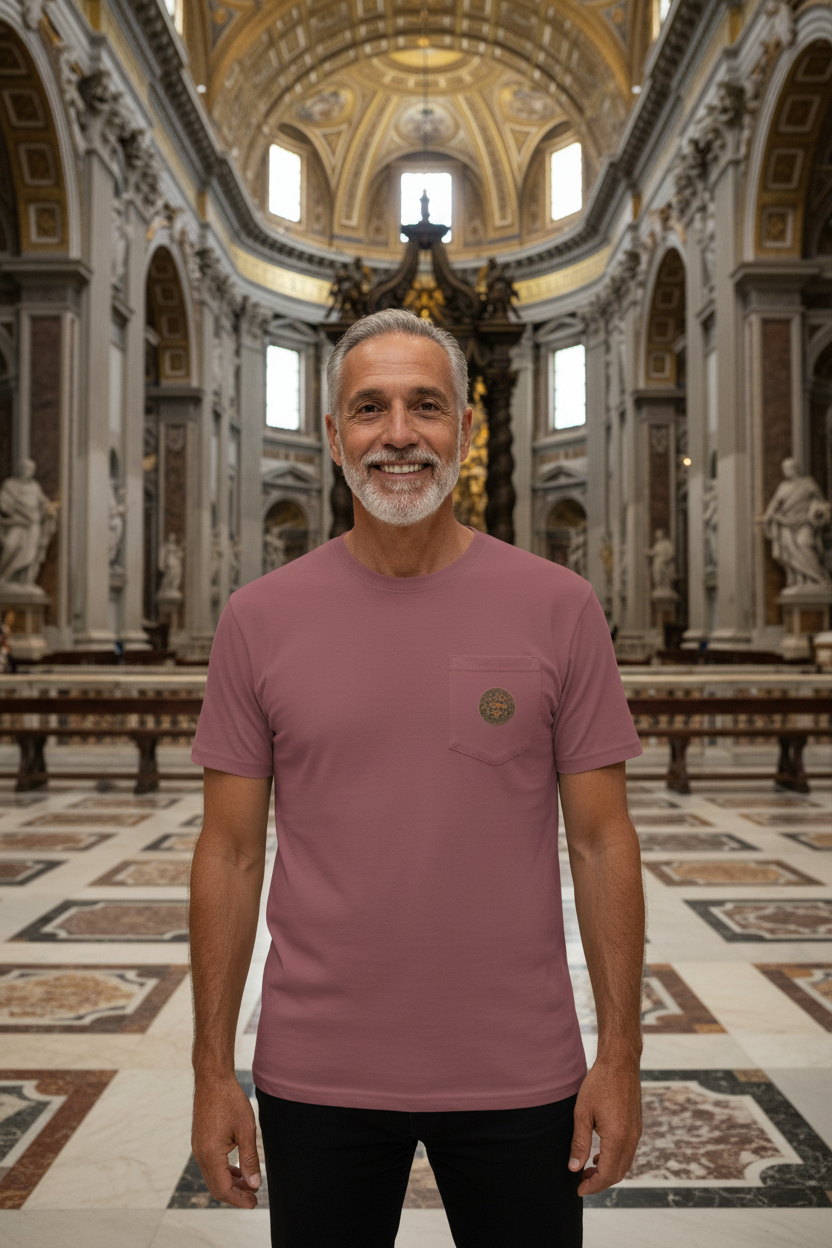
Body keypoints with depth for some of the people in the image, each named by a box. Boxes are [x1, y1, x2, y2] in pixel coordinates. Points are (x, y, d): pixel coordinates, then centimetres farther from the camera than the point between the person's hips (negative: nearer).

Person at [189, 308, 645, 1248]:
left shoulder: (560, 607, -5)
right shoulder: (259, 618, -3)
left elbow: (602, 840, -2)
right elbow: (229, 852, 0)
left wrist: (620, 1053, -3)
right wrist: (212, 1068, 0)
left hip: (520, 1072, 0)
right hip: (315, 1077, 1)